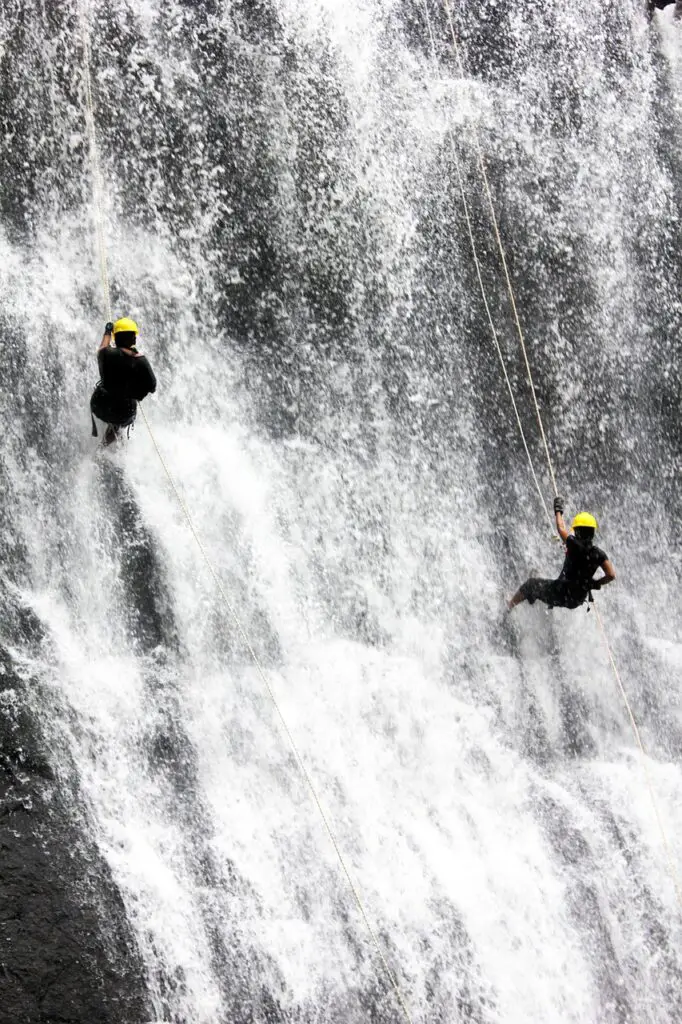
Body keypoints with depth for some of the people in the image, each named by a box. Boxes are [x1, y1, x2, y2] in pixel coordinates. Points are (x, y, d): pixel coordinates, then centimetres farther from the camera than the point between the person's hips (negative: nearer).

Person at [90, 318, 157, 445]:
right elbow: (152, 388, -6)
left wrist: (107, 332, 30)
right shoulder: (141, 361, -16)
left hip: (101, 408, -1)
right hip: (126, 412, 1)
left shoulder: (107, 354, -16)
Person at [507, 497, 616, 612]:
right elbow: (611, 575, -14)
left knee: (531, 583, 21)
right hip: (578, 600, 5)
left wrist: (558, 511, 15)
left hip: (560, 593, -5)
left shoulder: (574, 545, -19)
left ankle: (509, 607, 39)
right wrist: (595, 584, 4)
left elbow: (561, 528, -1)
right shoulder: (599, 554, -9)